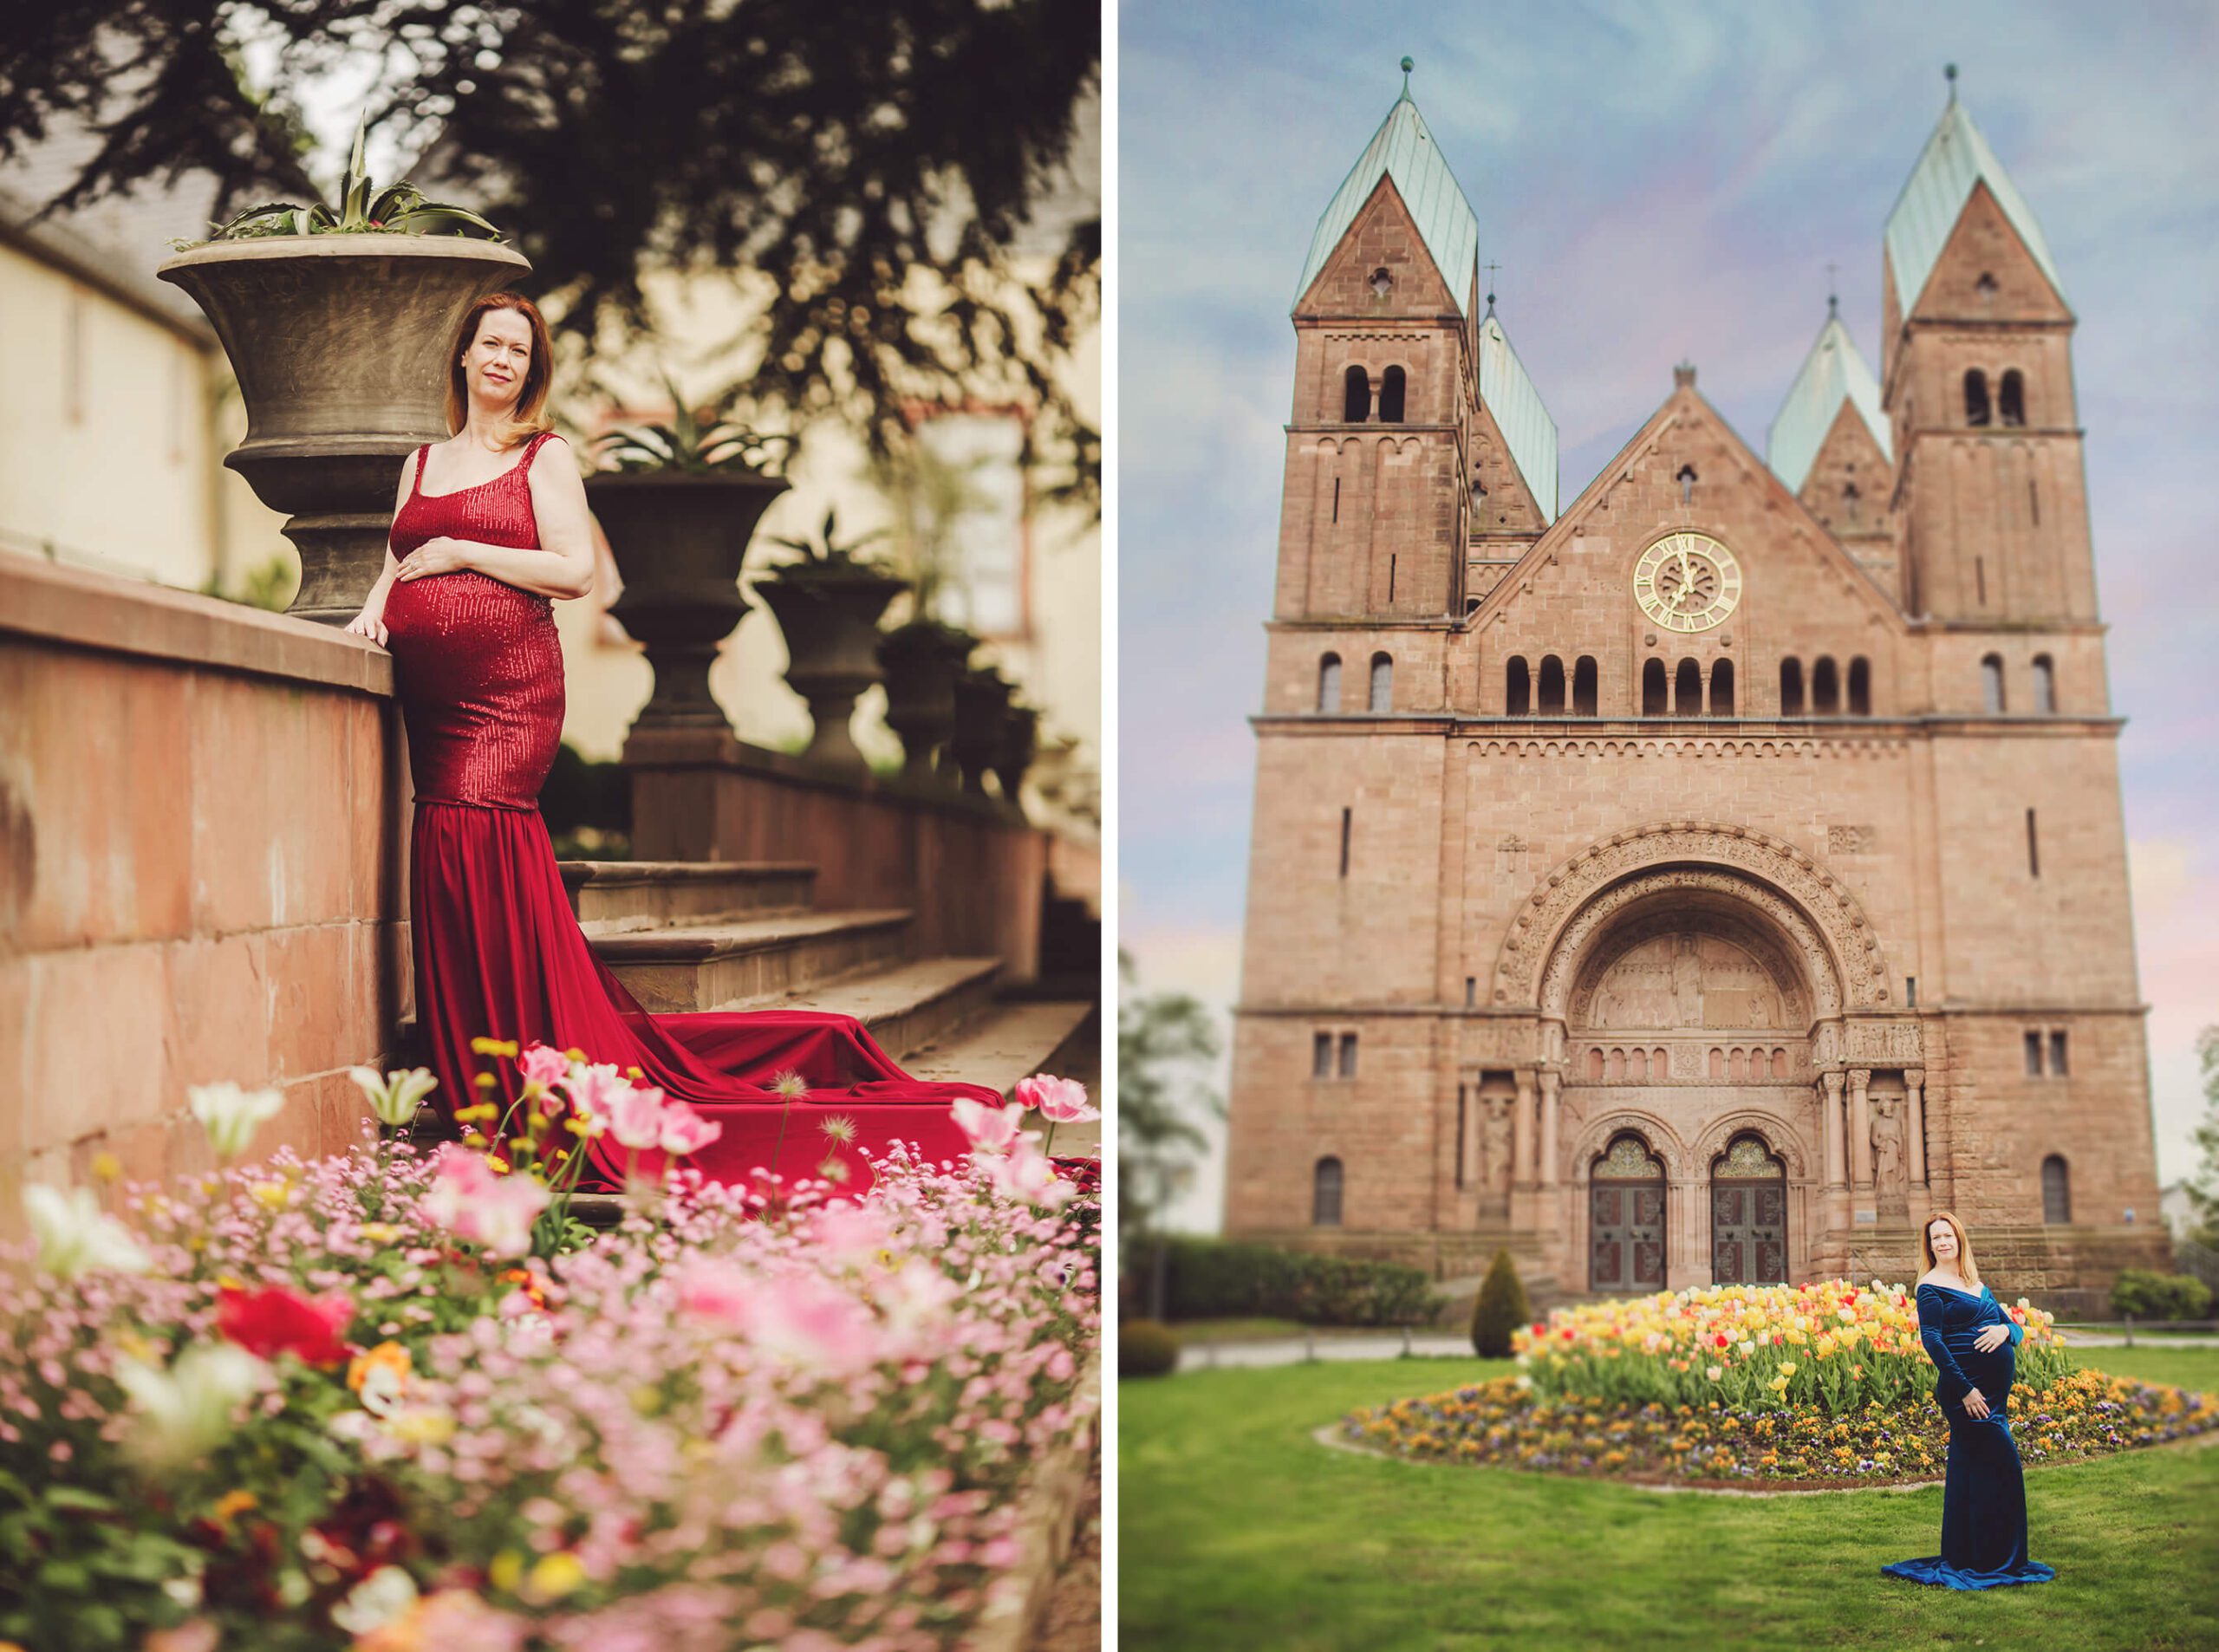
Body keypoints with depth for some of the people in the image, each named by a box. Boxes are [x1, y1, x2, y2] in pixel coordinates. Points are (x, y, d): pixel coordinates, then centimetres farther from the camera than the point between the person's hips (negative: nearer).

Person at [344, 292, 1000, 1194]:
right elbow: (398, 564, 22)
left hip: (508, 688, -5)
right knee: (455, 845, -5)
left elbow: (575, 571, -4)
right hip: (429, 696, 6)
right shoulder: (421, 462, 23)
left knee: (465, 831, -20)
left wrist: (460, 553, -7)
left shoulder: (543, 455, 7)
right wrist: (375, 605, 0)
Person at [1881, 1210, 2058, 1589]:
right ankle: (1994, 1560, -5)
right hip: (1966, 1389, -7)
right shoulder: (1931, 1286, -4)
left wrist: (2005, 1330, -9)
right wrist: (1964, 1388, -20)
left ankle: (1962, 1557, 17)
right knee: (2003, 1465, -10)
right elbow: (1931, 1339, -13)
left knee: (1968, 1469, 11)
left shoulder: (1978, 1285, 19)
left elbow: (2016, 1327, 17)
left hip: (1994, 1390, 7)